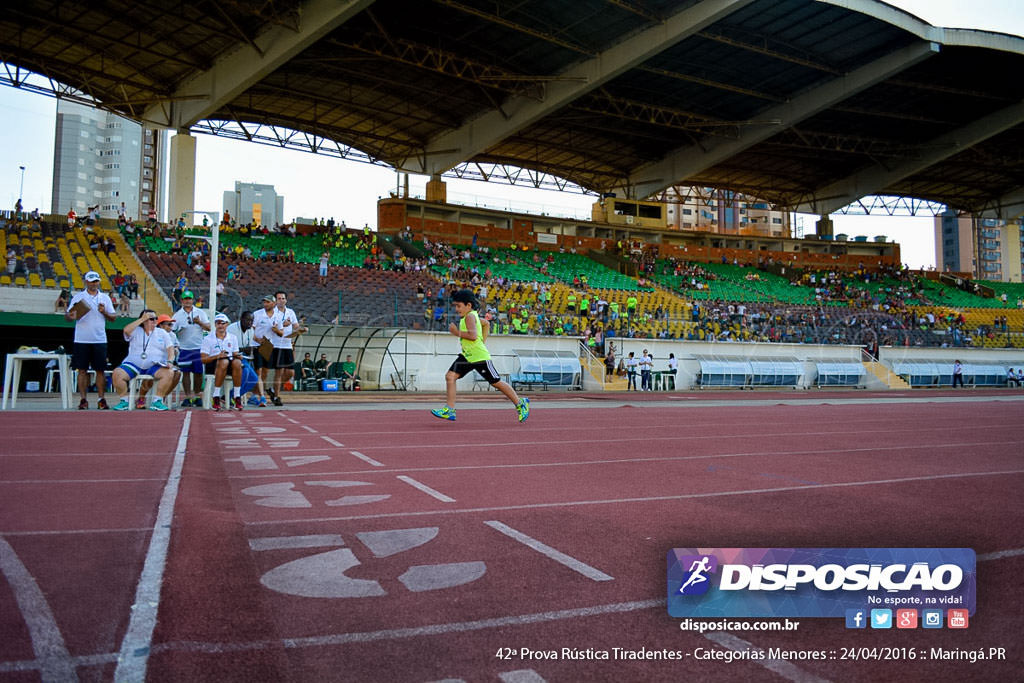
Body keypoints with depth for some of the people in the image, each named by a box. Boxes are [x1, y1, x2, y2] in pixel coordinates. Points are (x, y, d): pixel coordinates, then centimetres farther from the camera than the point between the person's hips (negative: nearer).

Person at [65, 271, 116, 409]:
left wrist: (105, 312, -10)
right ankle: (83, 399, 7)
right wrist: (70, 316, -20)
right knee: (82, 370, 1)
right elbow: (67, 315, 3)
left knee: (100, 370, 1)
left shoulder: (105, 298, 10)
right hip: (82, 340, -1)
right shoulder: (78, 297, 6)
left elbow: (113, 317, 9)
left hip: (99, 340, 1)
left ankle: (101, 399, 6)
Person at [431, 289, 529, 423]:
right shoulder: (471, 316, 14)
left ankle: (520, 403, 17)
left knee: (496, 382, 1)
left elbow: (473, 335, -30)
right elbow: (486, 323, 29)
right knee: (450, 376, -5)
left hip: (480, 356, -10)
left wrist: (457, 332, -19)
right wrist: (482, 340, 24)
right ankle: (449, 410, -7)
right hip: (467, 356, 10)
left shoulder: (469, 316, -16)